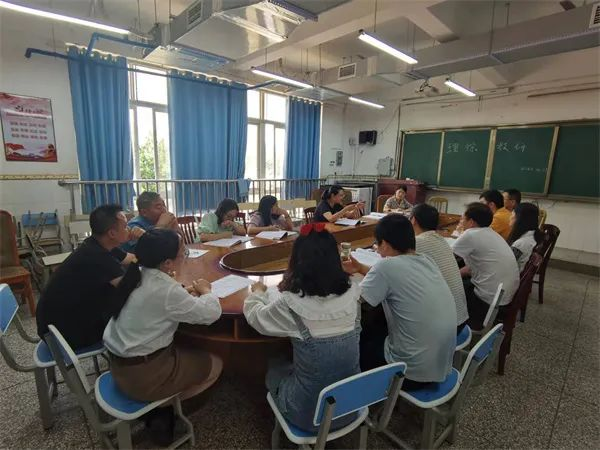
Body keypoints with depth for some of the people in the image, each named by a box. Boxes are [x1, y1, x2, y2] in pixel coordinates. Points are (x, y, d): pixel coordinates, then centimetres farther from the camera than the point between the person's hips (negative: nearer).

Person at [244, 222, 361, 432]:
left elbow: (255, 315, -5)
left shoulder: (290, 304, -26)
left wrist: (258, 292, 15)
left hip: (311, 412, -4)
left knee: (274, 369, 24)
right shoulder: (352, 293, -14)